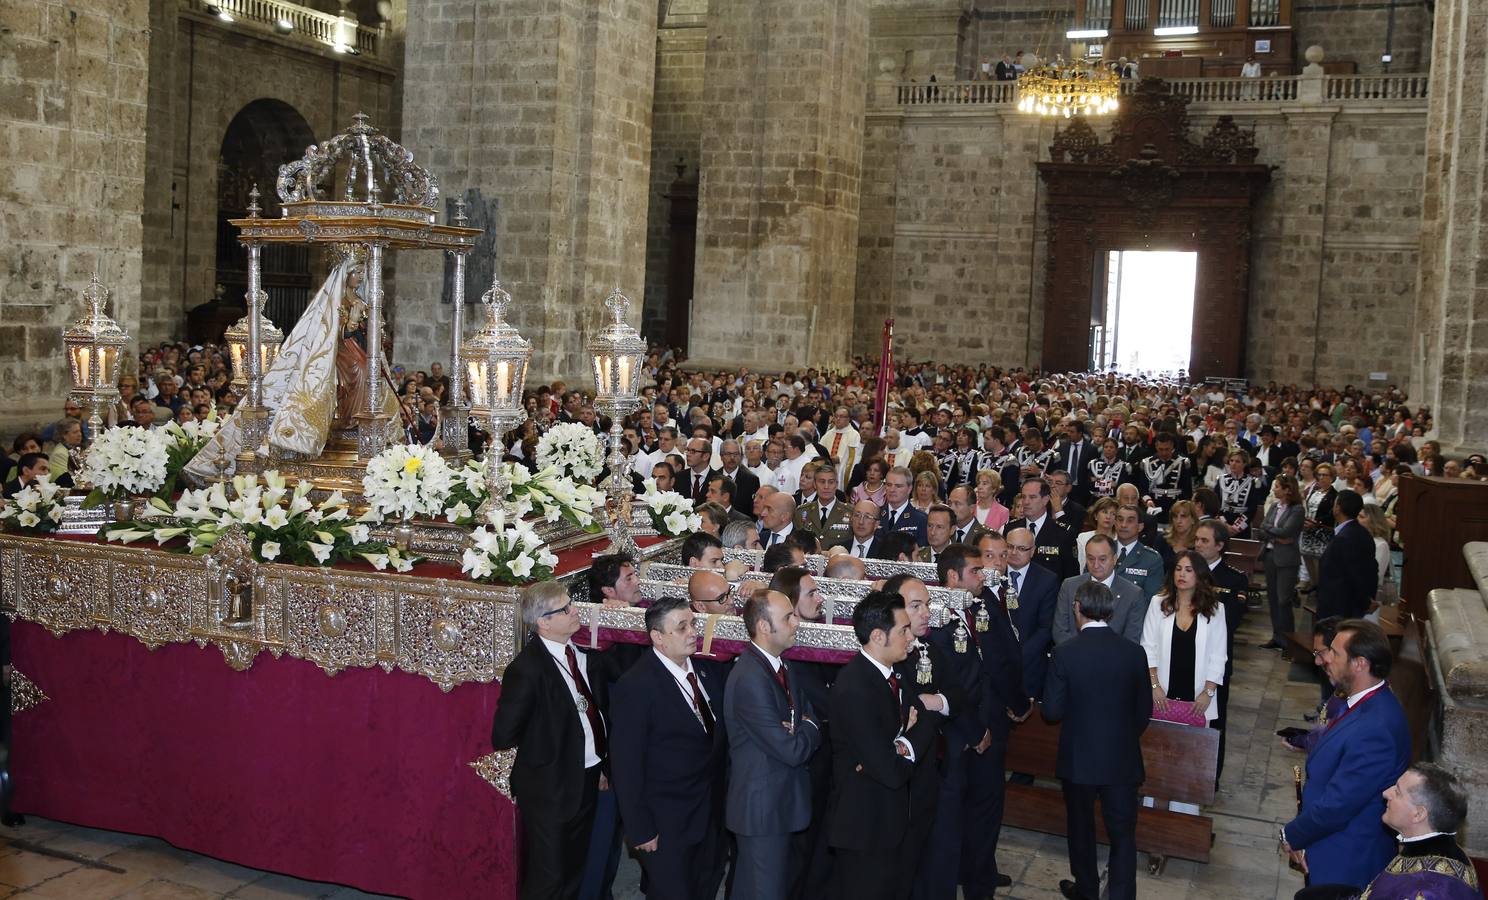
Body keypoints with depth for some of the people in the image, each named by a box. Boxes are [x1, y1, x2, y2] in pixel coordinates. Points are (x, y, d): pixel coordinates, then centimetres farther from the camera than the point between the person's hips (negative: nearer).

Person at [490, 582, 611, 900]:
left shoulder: (584, 653, -1)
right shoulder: (527, 670, -24)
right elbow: (503, 737, -22)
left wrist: (603, 766, 7)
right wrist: (541, 746, -6)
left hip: (589, 780, 7)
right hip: (551, 789, -7)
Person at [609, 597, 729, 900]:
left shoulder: (707, 669, 0)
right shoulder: (636, 686, -20)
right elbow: (626, 764, -18)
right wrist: (639, 830, -16)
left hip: (712, 813, 7)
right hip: (667, 823, -6)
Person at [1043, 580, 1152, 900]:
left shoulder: (1065, 653, -15)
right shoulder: (1134, 653, -8)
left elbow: (1052, 711, -11)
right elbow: (1144, 711, 1)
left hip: (1078, 760, -1)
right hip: (1122, 760, 1)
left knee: (1081, 829, 20)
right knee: (1122, 834, 12)